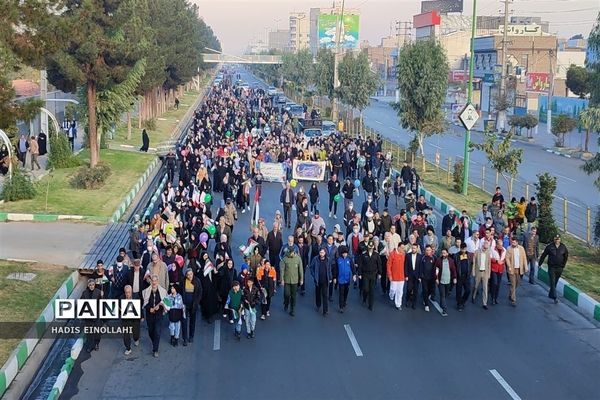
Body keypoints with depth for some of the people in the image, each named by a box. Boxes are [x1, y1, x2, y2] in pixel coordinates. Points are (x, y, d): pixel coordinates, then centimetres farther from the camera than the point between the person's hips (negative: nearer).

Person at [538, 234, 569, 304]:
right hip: (551, 267, -2)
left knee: (555, 282, 13)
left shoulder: (563, 247, 0)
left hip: (559, 268, 3)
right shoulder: (549, 247, -6)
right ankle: (555, 297, -13)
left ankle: (551, 294, 30)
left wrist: (563, 265, 11)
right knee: (552, 282, -9)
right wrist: (539, 264, 3)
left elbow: (566, 257, 13)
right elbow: (543, 255, 1)